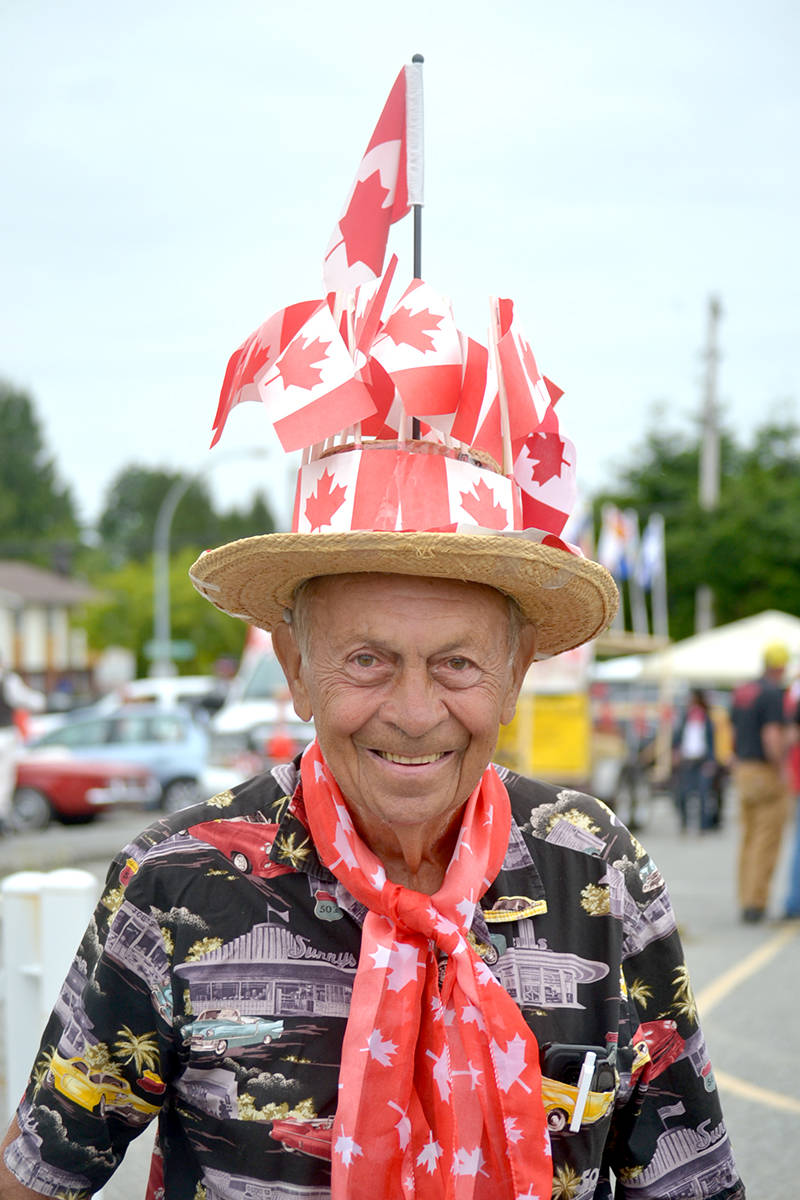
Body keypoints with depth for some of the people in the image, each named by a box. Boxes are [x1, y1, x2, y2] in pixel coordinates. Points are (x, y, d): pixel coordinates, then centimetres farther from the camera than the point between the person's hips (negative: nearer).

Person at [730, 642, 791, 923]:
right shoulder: (773, 693, -15)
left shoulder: (741, 691, 11)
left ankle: (746, 902, 16)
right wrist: (780, 772, -12)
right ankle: (756, 902, -6)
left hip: (744, 772, 8)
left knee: (748, 839, 13)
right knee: (767, 839, -4)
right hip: (767, 773, -8)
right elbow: (772, 738, -23)